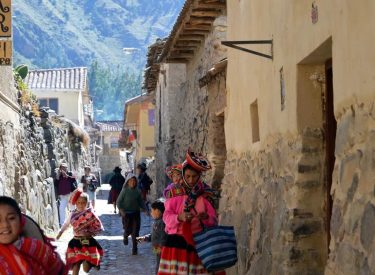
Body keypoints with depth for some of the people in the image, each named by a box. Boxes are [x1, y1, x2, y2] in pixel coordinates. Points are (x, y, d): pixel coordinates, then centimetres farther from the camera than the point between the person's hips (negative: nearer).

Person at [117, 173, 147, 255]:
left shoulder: (137, 191, 2)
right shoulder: (124, 191, -7)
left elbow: (141, 202, 11)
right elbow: (118, 202, -6)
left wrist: (145, 209, -2)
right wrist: (121, 210, -20)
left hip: (136, 213, 3)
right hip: (126, 213, -3)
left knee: (135, 231, -1)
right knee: (128, 230, -2)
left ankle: (134, 249, 7)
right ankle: (125, 236, 36)